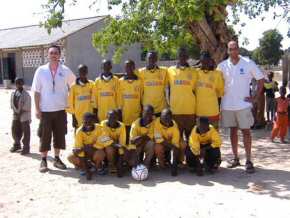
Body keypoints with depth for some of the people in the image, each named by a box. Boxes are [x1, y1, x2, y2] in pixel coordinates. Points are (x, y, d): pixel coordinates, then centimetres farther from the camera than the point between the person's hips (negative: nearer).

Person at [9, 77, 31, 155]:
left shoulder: (26, 95, -12)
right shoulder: (13, 93, 6)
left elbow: (27, 107, -12)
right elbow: (12, 104, 10)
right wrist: (16, 111, -3)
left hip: (24, 115, -6)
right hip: (16, 115, 6)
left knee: (26, 132, 0)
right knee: (15, 130, 16)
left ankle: (26, 148, 10)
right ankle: (17, 145, 35)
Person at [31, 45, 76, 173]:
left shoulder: (65, 71, 0)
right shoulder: (41, 70, -2)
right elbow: (36, 91, -1)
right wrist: (37, 109, -5)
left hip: (61, 109, 2)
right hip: (45, 110, -1)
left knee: (59, 135, 9)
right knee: (45, 136, 4)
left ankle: (57, 159, 23)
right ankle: (43, 160, 14)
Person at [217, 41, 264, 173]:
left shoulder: (248, 63, -4)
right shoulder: (222, 66, 1)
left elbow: (260, 79, 1)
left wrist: (256, 97, -4)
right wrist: (219, 99, 2)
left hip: (243, 104, -2)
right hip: (227, 105, 3)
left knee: (246, 131, 0)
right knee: (233, 131, 11)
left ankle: (248, 161, 5)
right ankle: (235, 158, 21)